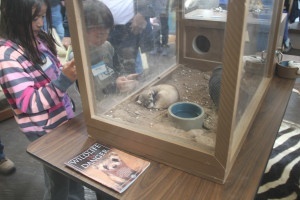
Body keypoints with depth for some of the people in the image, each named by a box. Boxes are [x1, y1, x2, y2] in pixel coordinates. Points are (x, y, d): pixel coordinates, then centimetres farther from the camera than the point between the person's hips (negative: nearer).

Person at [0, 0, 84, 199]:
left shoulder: (38, 38, 0)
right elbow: (29, 104, -25)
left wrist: (69, 69, -2)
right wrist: (64, 79, -35)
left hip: (65, 116, 7)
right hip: (45, 130, -7)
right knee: (59, 184, 14)